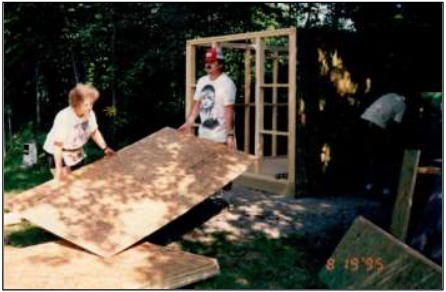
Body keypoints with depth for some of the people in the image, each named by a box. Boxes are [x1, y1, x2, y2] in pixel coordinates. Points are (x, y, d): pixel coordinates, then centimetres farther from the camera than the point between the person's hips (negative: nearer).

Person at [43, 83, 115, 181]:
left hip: (77, 153, 6)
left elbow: (94, 132, 1)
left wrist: (105, 148, -6)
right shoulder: (64, 118, -34)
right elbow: (57, 145, -31)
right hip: (59, 154, -6)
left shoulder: (90, 113, -17)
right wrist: (59, 168, -33)